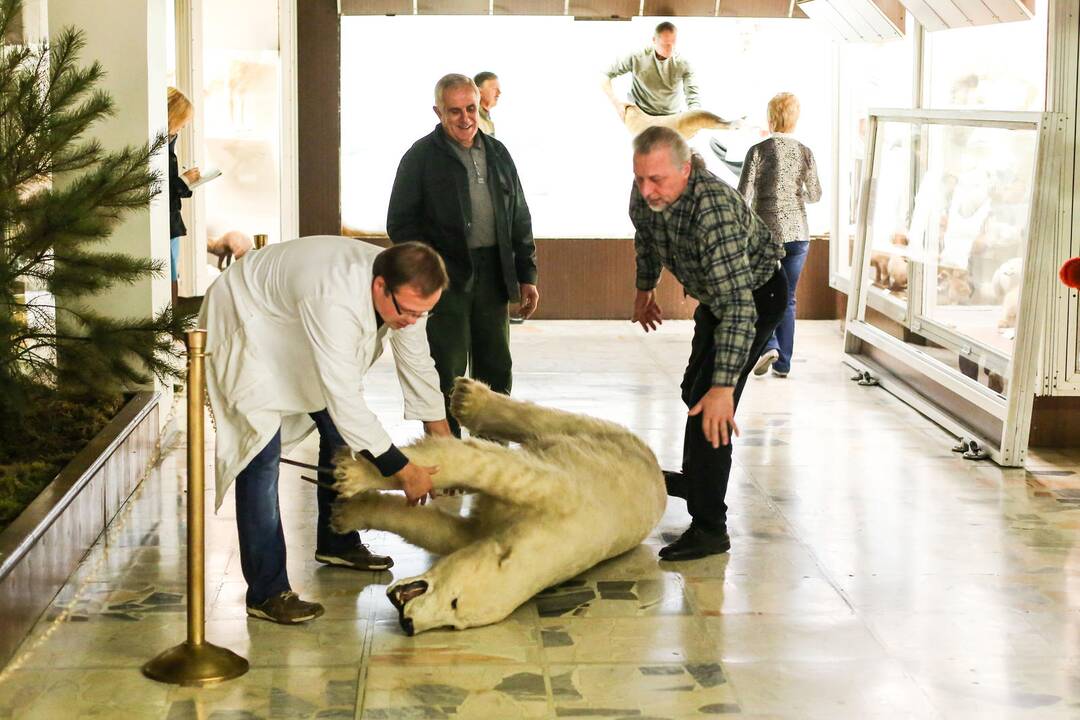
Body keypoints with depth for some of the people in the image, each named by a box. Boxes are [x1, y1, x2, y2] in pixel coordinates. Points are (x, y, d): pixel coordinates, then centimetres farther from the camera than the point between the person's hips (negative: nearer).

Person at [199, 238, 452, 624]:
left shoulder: (406, 290, -18)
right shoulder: (334, 301, -44)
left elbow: (416, 364, -2)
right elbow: (345, 400, -40)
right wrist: (403, 471, -31)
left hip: (294, 328, 9)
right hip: (246, 325, -9)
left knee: (340, 429, 13)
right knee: (262, 453, -18)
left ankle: (336, 542, 32)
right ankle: (267, 591, -15)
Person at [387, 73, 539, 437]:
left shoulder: (497, 154, 14)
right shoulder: (421, 157, -1)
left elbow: (520, 219, 18)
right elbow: (400, 223, -3)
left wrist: (526, 275, 12)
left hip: (492, 275, 5)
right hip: (446, 278, -5)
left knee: (496, 372, 10)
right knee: (448, 373, -3)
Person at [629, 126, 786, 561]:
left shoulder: (714, 210, -42)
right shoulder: (647, 192, -19)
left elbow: (738, 307, -48)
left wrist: (724, 387, -53)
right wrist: (645, 287, 18)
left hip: (755, 294, -8)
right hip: (715, 294, 8)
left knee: (710, 407, -18)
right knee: (694, 392, 24)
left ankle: (710, 529, -12)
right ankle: (694, 478, 48)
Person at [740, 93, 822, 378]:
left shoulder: (759, 150, -9)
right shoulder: (805, 153, 1)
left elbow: (744, 195, -10)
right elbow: (815, 195, 12)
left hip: (767, 231, -3)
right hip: (798, 231, 3)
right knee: (787, 297, 11)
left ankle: (768, 345, -11)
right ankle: (783, 363, 9)